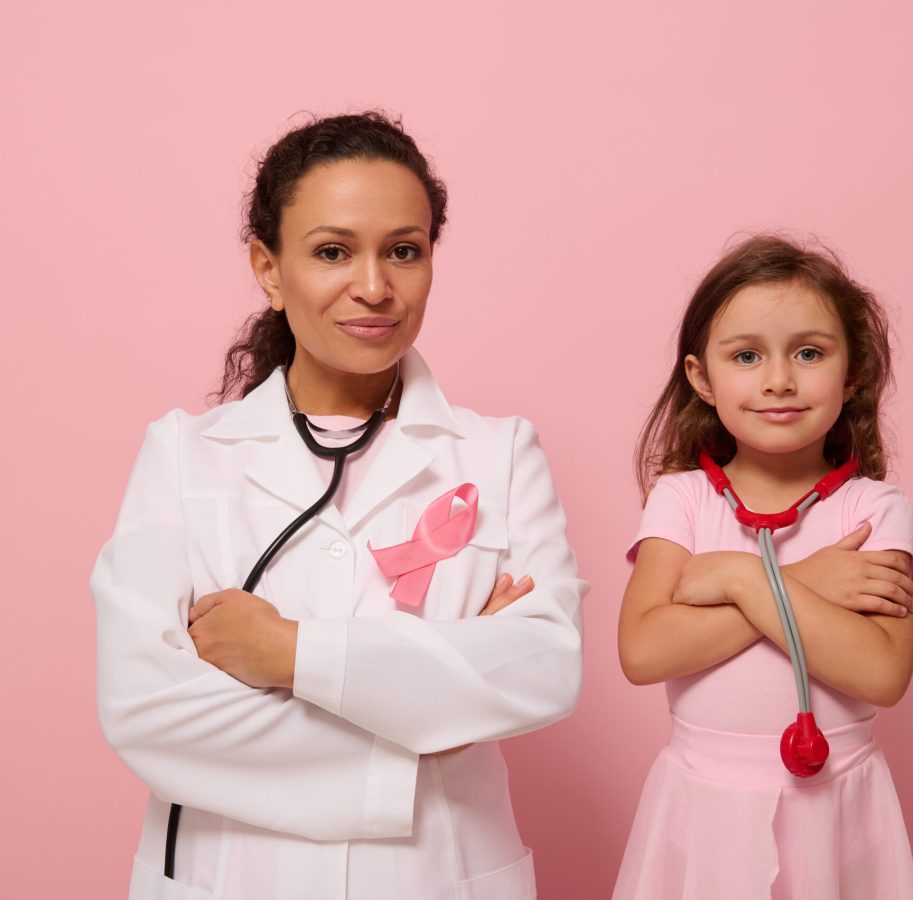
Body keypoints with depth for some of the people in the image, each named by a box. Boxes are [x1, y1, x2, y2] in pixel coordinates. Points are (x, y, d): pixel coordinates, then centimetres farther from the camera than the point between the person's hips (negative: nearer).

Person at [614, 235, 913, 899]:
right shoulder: (682, 497, -4)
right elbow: (642, 651, -18)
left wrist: (744, 577, -20)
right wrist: (802, 585, -20)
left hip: (836, 804, 0)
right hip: (705, 801, 1)